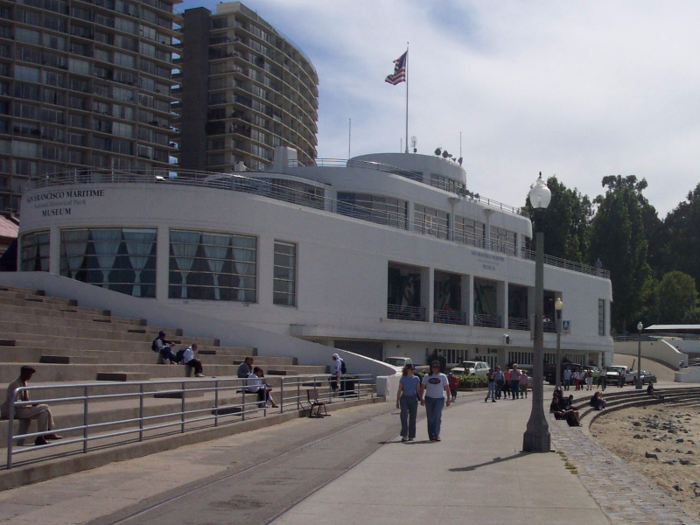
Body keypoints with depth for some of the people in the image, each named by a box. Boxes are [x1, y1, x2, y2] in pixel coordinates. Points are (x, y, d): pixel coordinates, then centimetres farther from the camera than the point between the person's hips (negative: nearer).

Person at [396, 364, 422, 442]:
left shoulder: (416, 379, 4)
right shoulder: (403, 379, 0)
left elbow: (418, 390, 10)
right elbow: (399, 391, 3)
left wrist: (421, 399, 5)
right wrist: (397, 401, 2)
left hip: (413, 399, 2)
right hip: (404, 399, -2)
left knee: (412, 418, 3)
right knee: (404, 417, -12)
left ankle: (411, 436, 12)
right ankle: (404, 435, -10)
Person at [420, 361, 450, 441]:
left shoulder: (443, 377, 7)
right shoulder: (426, 377, 10)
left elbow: (447, 389, 9)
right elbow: (422, 388, 8)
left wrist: (448, 399, 4)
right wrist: (422, 398, -2)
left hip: (439, 399, -2)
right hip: (429, 398, 2)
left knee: (437, 416, -14)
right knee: (430, 418, 4)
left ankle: (436, 435, -12)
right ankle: (431, 435, 10)